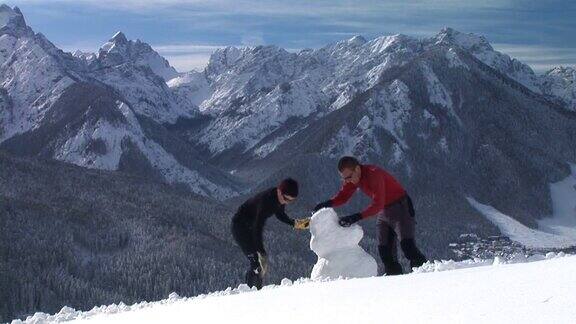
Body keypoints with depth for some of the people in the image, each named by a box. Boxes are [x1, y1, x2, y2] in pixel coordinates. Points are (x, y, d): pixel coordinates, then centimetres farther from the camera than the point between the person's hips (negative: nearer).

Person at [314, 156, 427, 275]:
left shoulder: (374, 174, -28)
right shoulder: (353, 177, -3)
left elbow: (378, 205, -36)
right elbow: (343, 196, 0)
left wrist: (357, 217, -45)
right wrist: (328, 203, -20)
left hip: (400, 207, -8)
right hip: (383, 213, 8)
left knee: (407, 246, -21)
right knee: (385, 252, 1)